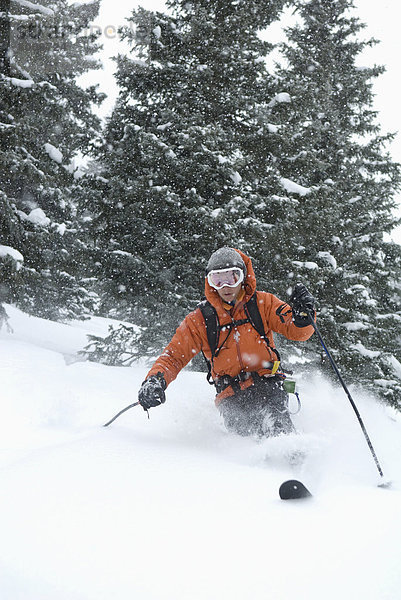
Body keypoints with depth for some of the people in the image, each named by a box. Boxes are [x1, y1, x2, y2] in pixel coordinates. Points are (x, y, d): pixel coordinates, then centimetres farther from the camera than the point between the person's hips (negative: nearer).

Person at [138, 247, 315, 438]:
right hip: (231, 394, 1)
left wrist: (302, 314, -20)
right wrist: (154, 381, -10)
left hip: (267, 382, -1)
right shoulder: (199, 320, 8)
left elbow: (297, 331, 3)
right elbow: (173, 356, 9)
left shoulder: (262, 303, 7)